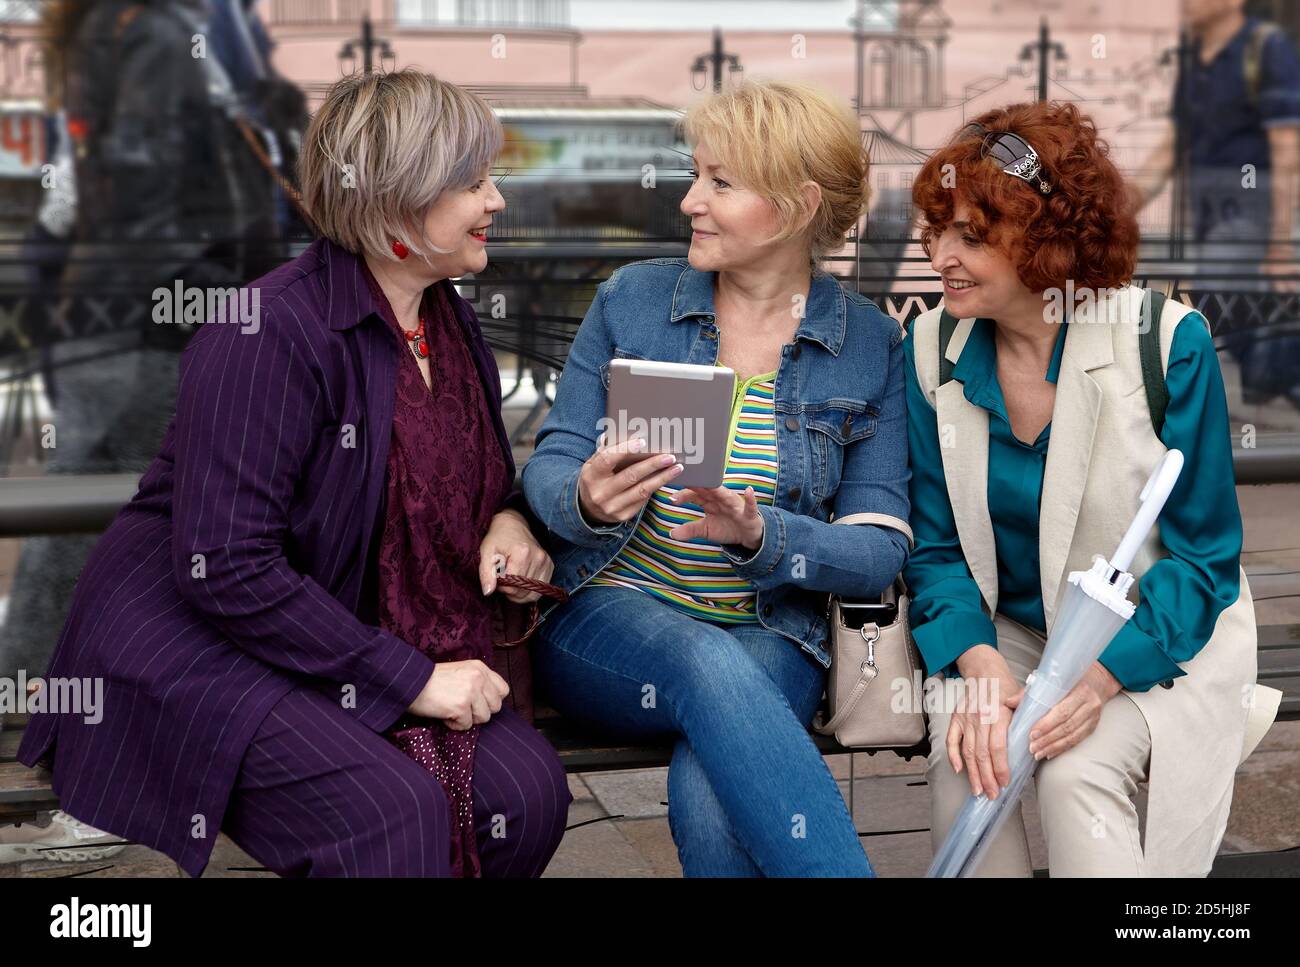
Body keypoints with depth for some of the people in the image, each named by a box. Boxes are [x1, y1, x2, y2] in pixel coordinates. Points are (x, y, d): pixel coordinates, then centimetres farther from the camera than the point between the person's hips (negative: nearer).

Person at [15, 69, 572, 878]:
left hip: (352, 643, 8)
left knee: (528, 790, -16)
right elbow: (225, 572, -24)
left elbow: (466, 480, 25)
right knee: (391, 810, -31)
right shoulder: (271, 332, -20)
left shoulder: (451, 319, 7)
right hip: (197, 649, -7)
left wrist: (509, 520, 0)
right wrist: (410, 677, -22)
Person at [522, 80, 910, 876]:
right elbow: (549, 466, 2)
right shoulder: (631, 299, 5)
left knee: (710, 799, -34)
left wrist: (759, 535, -23)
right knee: (708, 662, -36)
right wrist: (587, 501, -23)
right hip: (609, 616, 1)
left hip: (770, 640, 0)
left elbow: (878, 553, -3)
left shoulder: (874, 346, 2)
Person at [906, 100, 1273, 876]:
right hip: (1005, 632, 3)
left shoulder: (1170, 344, -14)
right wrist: (979, 665, -21)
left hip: (1153, 641, -2)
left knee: (1075, 771, -30)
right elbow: (936, 545, -2)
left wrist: (1100, 674, -27)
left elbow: (1202, 555, -11)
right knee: (962, 756, -27)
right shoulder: (934, 348, -4)